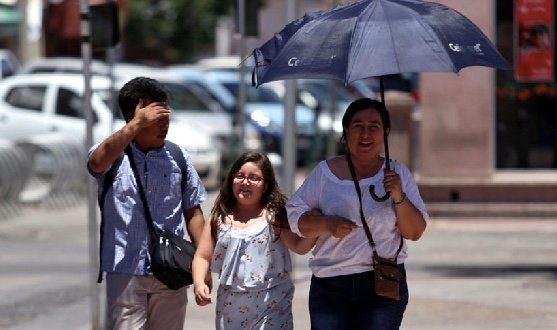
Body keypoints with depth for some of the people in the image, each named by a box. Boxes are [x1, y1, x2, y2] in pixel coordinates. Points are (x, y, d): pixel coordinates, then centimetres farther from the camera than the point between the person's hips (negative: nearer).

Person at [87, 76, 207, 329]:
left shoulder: (178, 158, 7)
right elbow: (98, 162, -28)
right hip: (125, 271, -3)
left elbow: (193, 213, 10)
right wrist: (139, 122, -27)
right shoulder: (113, 155, -3)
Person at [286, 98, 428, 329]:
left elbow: (415, 232, 4)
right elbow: (294, 215, 5)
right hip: (330, 285, 0)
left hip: (383, 285, 0)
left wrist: (399, 197, -13)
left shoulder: (398, 174, 8)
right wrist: (327, 223, -13)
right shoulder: (324, 172, 7)